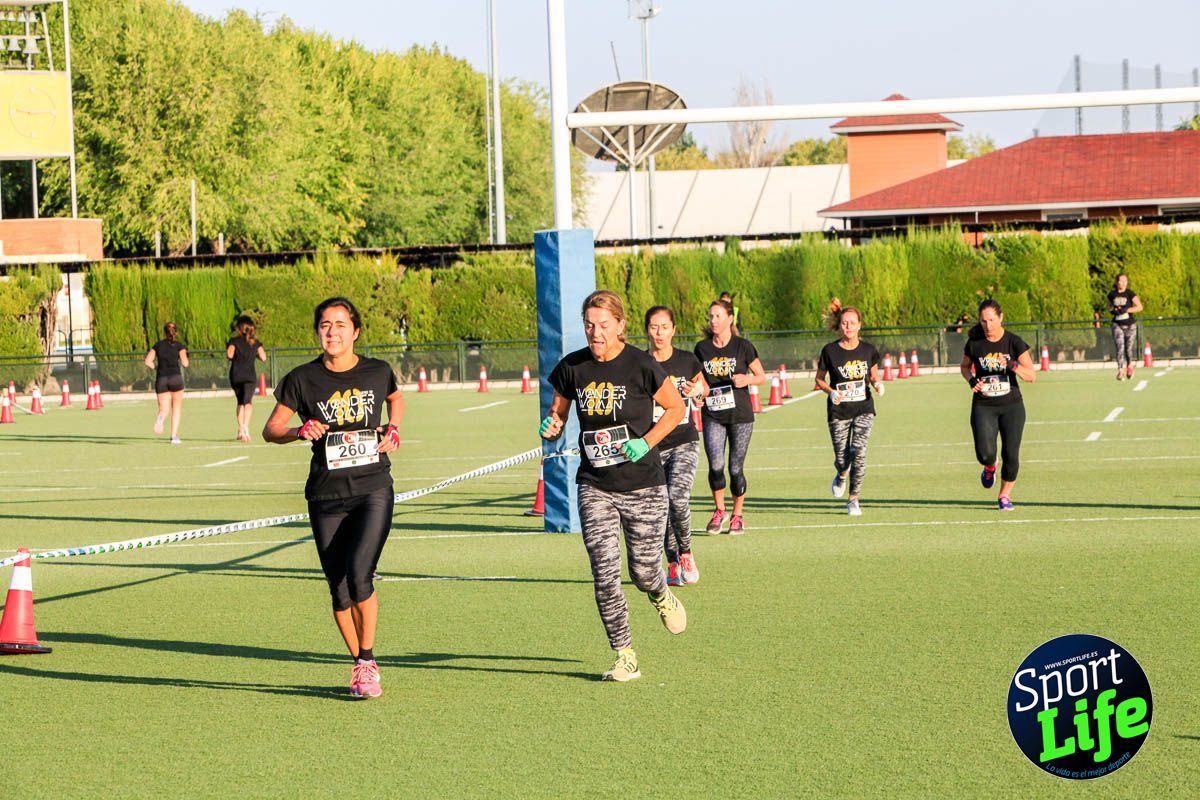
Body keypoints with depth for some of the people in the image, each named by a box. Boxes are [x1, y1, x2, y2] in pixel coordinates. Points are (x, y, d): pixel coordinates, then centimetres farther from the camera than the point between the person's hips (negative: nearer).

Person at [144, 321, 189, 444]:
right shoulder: (179, 345, 1)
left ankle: (160, 417, -30)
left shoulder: (158, 345, 9)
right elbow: (185, 364, -7)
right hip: (175, 377, -2)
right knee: (177, 408, 13)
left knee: (164, 409, 7)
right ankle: (174, 436, 6)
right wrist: (185, 355, 13)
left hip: (161, 379, 2)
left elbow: (148, 362, 3)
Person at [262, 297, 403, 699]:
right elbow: (270, 429, 1)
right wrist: (299, 431, -19)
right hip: (325, 496, 1)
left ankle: (367, 660, -3)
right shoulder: (303, 379, -2)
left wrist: (393, 430, 7)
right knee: (339, 590, 3)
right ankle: (360, 667, 22)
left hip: (373, 489, -1)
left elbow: (396, 397, 25)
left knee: (358, 576, -20)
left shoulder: (377, 372, 2)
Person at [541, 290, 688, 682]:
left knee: (643, 572, 5)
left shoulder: (641, 365, -11)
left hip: (643, 485, -2)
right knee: (604, 574, -7)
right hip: (595, 486, 2)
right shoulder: (572, 368, -1)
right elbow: (557, 412, 12)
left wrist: (646, 442, -12)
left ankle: (661, 596, 43)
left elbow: (676, 407, 1)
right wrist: (551, 426, -11)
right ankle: (625, 657, 4)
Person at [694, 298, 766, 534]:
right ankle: (719, 510, 9)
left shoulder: (742, 347, -3)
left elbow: (762, 377, 3)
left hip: (740, 416, -1)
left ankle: (737, 515, 19)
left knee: (735, 468, 1)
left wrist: (747, 379, -17)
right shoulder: (702, 348, 5)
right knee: (715, 465, -13)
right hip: (712, 416, 2)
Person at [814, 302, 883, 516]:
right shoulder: (830, 351, -7)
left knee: (858, 452, -17)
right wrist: (831, 392, -15)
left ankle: (854, 500, -3)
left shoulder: (868, 350, -1)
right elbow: (819, 379, 4)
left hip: (863, 410, 1)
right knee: (842, 459, 2)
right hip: (838, 412, 0)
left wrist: (877, 383, -9)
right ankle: (841, 476, 43)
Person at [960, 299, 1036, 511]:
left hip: (1011, 406, 0)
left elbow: (1031, 376, -9)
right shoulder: (974, 344, -3)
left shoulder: (1014, 342, -8)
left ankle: (1005, 495, 21)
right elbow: (964, 366, 16)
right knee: (985, 453, -15)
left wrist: (1013, 365, -27)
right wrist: (971, 379, -6)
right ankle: (989, 468, 23)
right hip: (983, 407, 0)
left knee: (1011, 454, -3)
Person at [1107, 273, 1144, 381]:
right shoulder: (1112, 295, 4)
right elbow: (1109, 307, 20)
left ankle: (1129, 366, 36)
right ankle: (1120, 370, -19)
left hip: (1130, 325, -1)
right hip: (1117, 325, 1)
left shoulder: (1130, 293, -6)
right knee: (1120, 347, -14)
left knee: (1129, 348, 8)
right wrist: (1113, 311, -3)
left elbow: (1140, 307, -10)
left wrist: (1127, 310, -20)